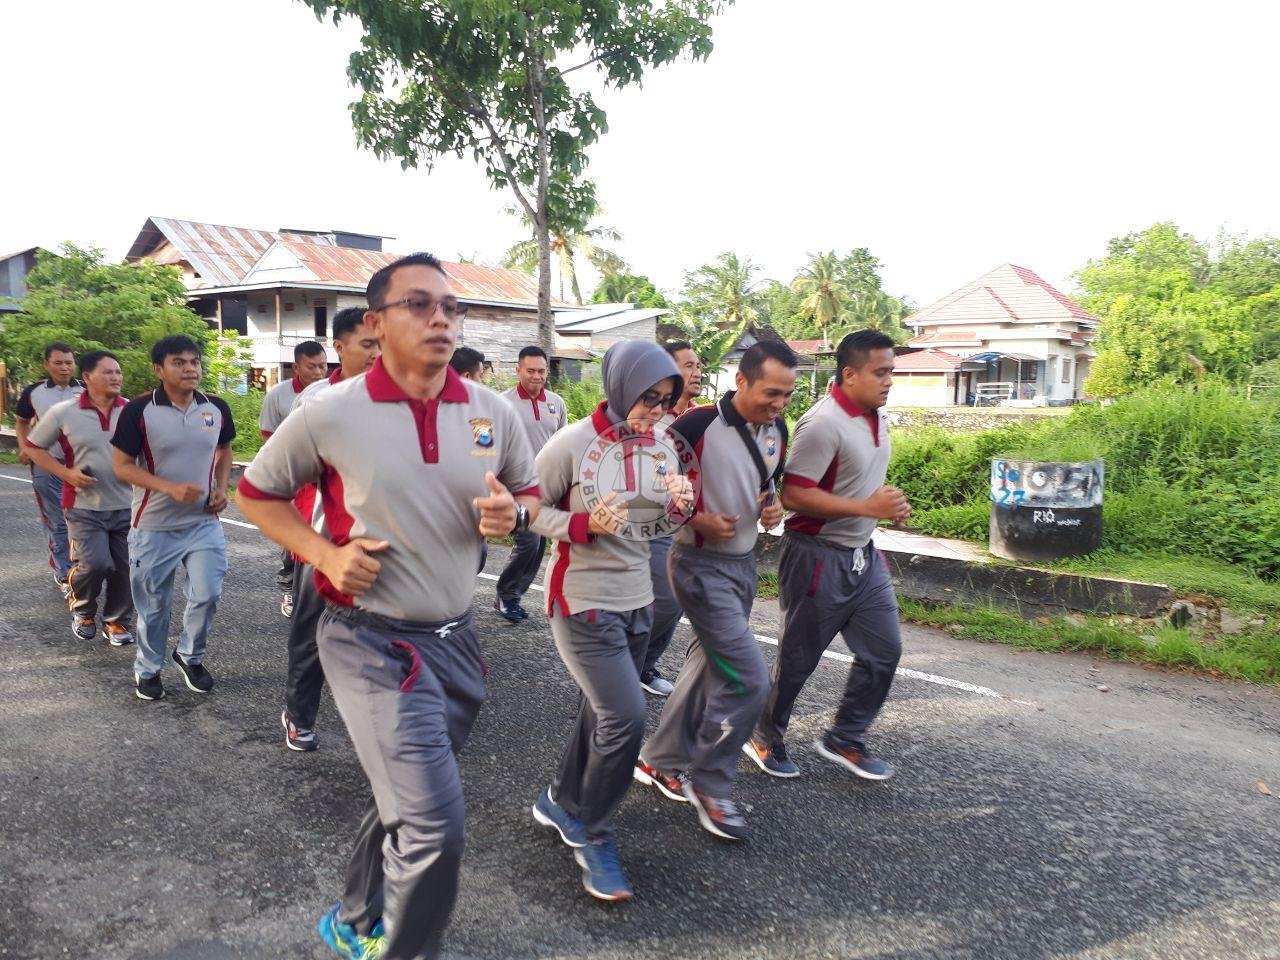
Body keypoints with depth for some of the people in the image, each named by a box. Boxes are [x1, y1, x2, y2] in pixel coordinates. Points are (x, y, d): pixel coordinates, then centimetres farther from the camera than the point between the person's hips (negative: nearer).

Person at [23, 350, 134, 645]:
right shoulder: (63, 413, -6)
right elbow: (33, 447, 5)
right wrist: (66, 473, -8)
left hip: (127, 506, 2)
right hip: (85, 507, -2)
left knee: (124, 568, 6)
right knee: (94, 564, -13)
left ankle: (116, 621, 27)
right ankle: (82, 610, 18)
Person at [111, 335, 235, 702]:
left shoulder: (216, 408, -1)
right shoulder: (139, 410, -13)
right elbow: (122, 465, -11)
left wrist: (222, 488, -1)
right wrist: (171, 488, -24)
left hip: (204, 523, 3)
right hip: (154, 527, -2)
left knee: (207, 595, -2)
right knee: (153, 605, 10)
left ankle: (191, 657, 25)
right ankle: (147, 669, 31)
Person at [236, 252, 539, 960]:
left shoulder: (493, 412, -2)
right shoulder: (331, 413, -11)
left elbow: (529, 492, 13)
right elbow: (256, 492, 3)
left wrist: (513, 515, -11)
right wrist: (324, 554, -13)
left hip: (455, 637, 5)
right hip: (371, 641, -5)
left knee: (405, 802, 22)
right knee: (434, 822, -14)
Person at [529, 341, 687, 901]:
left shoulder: (659, 445, 3)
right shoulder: (573, 444, -16)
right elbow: (532, 511, -10)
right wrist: (584, 524, -24)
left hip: (637, 601, 7)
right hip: (584, 602, -7)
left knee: (601, 713, 17)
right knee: (626, 717, -13)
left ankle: (562, 803, 40)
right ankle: (593, 836, 10)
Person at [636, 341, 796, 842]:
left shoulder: (777, 430, 3)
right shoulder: (698, 424, -20)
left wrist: (772, 505, -1)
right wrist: (699, 519, -19)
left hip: (744, 562, 8)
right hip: (701, 565, -8)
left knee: (708, 668, 17)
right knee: (749, 679, -12)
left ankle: (659, 761, 34)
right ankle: (710, 786, 8)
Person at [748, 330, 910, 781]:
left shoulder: (877, 417, 7)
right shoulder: (823, 423, -22)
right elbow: (793, 495, -26)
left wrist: (890, 505, 4)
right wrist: (869, 508, -25)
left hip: (863, 555, 8)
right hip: (818, 557, -8)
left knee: (883, 651, 11)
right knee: (797, 659, 6)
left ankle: (845, 740, 27)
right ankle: (765, 739, 28)